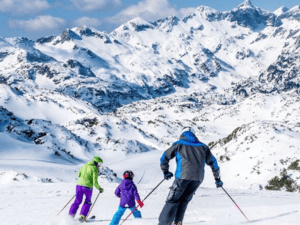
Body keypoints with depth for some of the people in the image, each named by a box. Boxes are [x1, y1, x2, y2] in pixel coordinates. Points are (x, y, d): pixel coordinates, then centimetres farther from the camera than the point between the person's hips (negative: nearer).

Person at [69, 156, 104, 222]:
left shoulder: (85, 166, 12)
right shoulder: (95, 169, -7)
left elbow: (79, 174, 22)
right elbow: (95, 182, -10)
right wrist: (100, 189, 3)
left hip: (79, 184, 5)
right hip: (88, 187, -5)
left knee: (77, 201, 17)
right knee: (88, 202, 16)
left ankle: (70, 215, 8)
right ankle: (82, 216, 8)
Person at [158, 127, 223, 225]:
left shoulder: (178, 144, 15)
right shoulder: (202, 146, 23)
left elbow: (164, 157, 13)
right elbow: (212, 162, 24)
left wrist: (166, 172, 26)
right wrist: (217, 178, 31)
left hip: (183, 176, -3)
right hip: (198, 178, 3)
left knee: (173, 200, -1)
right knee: (184, 200, 16)